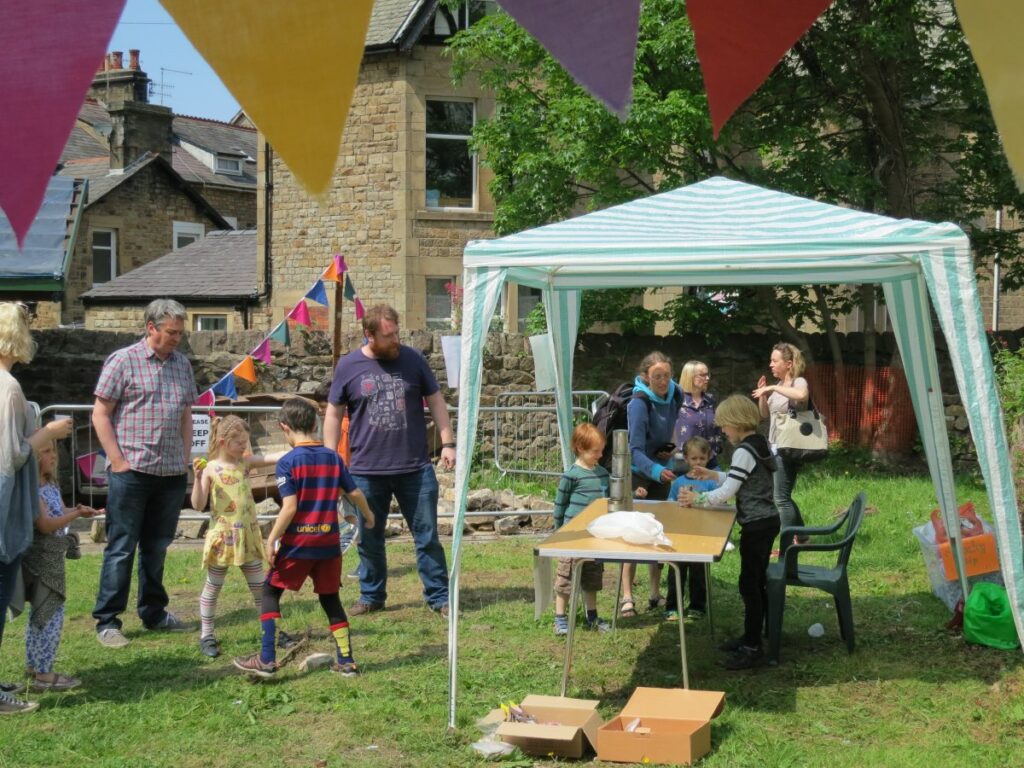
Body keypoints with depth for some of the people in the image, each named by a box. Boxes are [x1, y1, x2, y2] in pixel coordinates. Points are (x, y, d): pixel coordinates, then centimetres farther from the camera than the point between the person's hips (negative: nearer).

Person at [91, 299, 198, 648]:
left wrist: (185, 458, 11)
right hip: (131, 472, -5)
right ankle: (107, 622, 8)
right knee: (121, 548, 0)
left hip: (171, 474, 5)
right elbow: (100, 414, -6)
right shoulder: (123, 360, -5)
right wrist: (118, 461, -10)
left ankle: (153, 613, 26)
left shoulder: (182, 364, 11)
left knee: (157, 547, 14)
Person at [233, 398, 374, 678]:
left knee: (270, 592, 10)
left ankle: (267, 660, 5)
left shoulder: (287, 462, -10)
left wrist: (271, 540, -9)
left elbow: (289, 508, -16)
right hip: (328, 542, 5)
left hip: (297, 542, -4)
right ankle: (346, 662, 16)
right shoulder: (333, 458, 6)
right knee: (330, 598, 15)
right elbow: (355, 494, 12)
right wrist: (368, 515, 31)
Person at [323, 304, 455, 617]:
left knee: (427, 536, 4)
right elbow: (333, 413, 6)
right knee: (369, 539, 11)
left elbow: (435, 400, 8)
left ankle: (439, 597, 15)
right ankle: (372, 596, 27)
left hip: (416, 469, 0)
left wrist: (447, 442, 1)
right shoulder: (349, 366, -1)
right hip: (367, 471, 0)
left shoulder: (412, 359, 2)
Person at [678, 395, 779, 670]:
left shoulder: (745, 451, -19)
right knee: (756, 581, 18)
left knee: (749, 584, -4)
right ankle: (751, 636, 28)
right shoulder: (759, 444, 11)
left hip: (756, 525, -10)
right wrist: (712, 475, 18)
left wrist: (697, 498, -14)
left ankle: (753, 648, 1)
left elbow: (727, 492, -22)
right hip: (767, 521, 10)